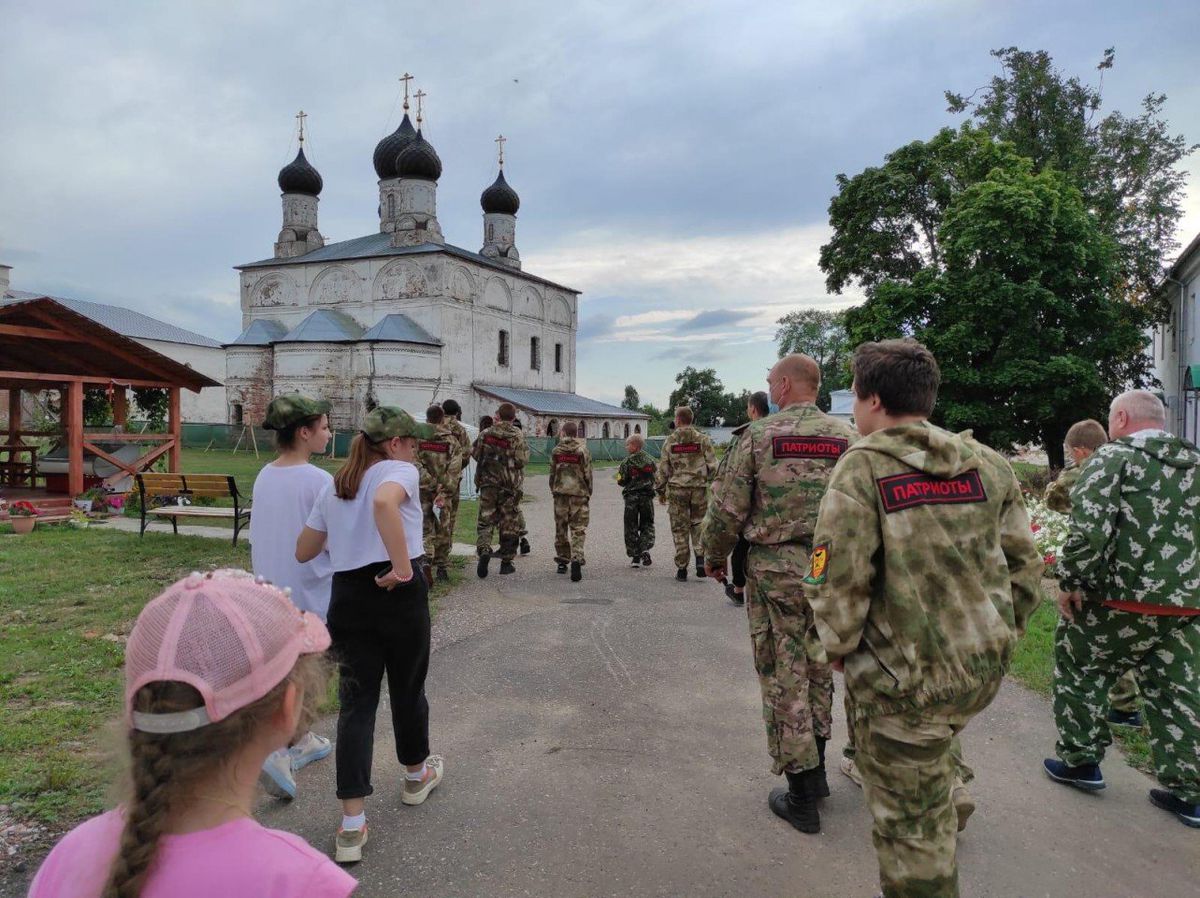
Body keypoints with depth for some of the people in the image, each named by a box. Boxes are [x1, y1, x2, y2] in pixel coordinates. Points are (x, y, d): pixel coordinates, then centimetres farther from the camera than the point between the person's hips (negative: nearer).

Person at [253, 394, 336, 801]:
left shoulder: (264, 477, 3)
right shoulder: (319, 481, -19)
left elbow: (254, 541, 10)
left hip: (273, 594, 7)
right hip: (312, 594, -7)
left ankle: (302, 741, 34)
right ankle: (281, 752, -6)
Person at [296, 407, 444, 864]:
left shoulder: (333, 487, 15)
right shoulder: (400, 470, -6)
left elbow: (304, 551, 19)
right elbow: (384, 502, -31)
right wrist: (402, 566, -27)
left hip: (347, 597, 5)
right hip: (399, 593, -5)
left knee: (356, 702, 7)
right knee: (407, 689, 17)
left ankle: (352, 824, 4)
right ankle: (417, 775, 40)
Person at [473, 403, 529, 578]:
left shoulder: (485, 433, 1)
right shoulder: (517, 435, -6)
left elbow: (476, 454, 7)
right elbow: (521, 460, -12)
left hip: (488, 483, 1)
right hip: (510, 485, -1)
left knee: (485, 519, 8)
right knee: (509, 523, 8)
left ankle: (484, 550, -17)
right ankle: (506, 562, 13)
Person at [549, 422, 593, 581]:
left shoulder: (556, 451, 3)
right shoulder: (583, 451, -2)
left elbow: (552, 473, 7)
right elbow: (587, 474, 0)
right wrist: (589, 493, 12)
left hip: (560, 493, 2)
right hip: (579, 493, -2)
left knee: (560, 528, 13)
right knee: (578, 529, -2)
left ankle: (562, 560, 22)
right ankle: (576, 560, -18)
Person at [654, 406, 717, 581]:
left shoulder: (670, 441, -1)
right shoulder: (703, 439, 0)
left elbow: (662, 469, 1)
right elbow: (713, 466, -2)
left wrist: (660, 490, 11)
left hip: (677, 489, 0)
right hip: (699, 489, 1)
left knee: (680, 529, 7)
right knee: (698, 524, 14)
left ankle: (681, 568, 10)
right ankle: (700, 559, -3)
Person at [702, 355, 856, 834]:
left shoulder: (758, 436, -8)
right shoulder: (848, 439, 3)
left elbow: (727, 508, -8)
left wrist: (714, 557, 7)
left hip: (776, 571, -4)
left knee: (784, 678, 5)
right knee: (818, 669, 20)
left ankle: (802, 797, 14)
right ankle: (815, 772, 34)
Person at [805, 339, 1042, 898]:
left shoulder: (862, 467, -13)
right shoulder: (988, 465, 4)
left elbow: (837, 583, -18)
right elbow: (1023, 569, 8)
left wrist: (838, 647, -1)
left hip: (907, 679, -6)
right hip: (985, 669, 7)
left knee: (910, 821, 10)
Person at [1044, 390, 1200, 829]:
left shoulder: (1114, 457, -9)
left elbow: (1089, 529, -22)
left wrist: (1069, 583, -13)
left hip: (1116, 601, -6)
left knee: (1079, 673, 14)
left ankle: (1080, 760, 22)